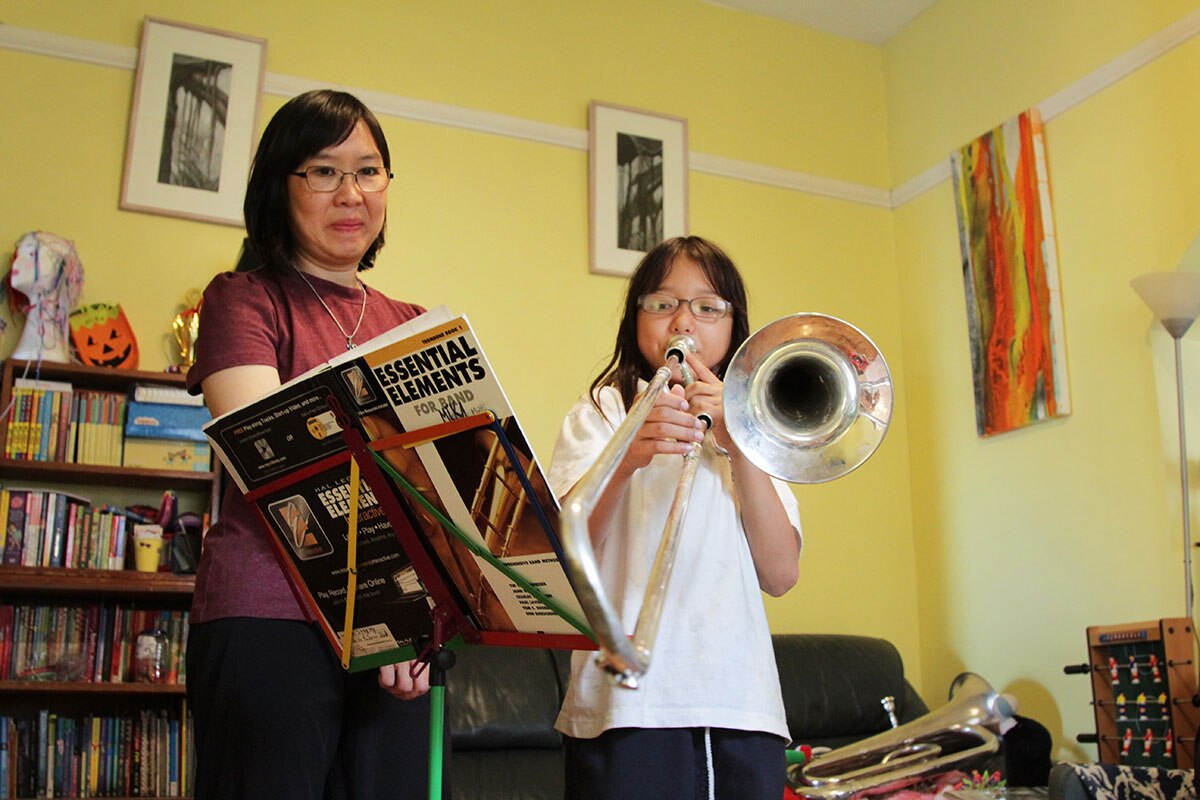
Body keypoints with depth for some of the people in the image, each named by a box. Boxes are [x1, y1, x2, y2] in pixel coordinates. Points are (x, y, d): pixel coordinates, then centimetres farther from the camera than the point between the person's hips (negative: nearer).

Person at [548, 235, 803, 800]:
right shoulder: (600, 413, 8)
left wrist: (739, 448, -7)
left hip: (742, 704, 3)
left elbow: (780, 575, 3)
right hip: (628, 706, -3)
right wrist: (628, 460, -25)